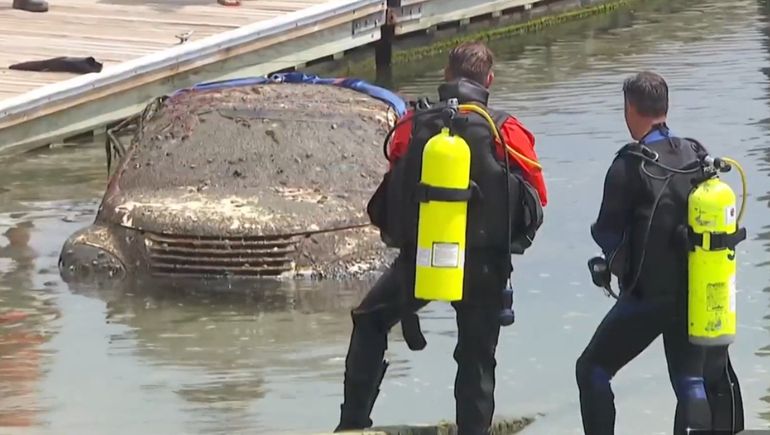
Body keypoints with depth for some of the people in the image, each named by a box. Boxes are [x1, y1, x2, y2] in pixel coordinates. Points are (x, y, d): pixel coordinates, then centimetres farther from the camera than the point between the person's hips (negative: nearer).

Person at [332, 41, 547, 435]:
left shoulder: (412, 125, -1)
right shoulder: (505, 131, -7)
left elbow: (392, 191, 10)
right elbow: (536, 197, 1)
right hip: (484, 265, -1)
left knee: (370, 322, 23)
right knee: (476, 358, 10)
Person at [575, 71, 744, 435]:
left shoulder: (630, 164, -13)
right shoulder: (697, 156, 2)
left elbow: (608, 234, -9)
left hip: (648, 293, -5)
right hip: (699, 291, 5)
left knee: (592, 370, 10)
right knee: (691, 380, 14)